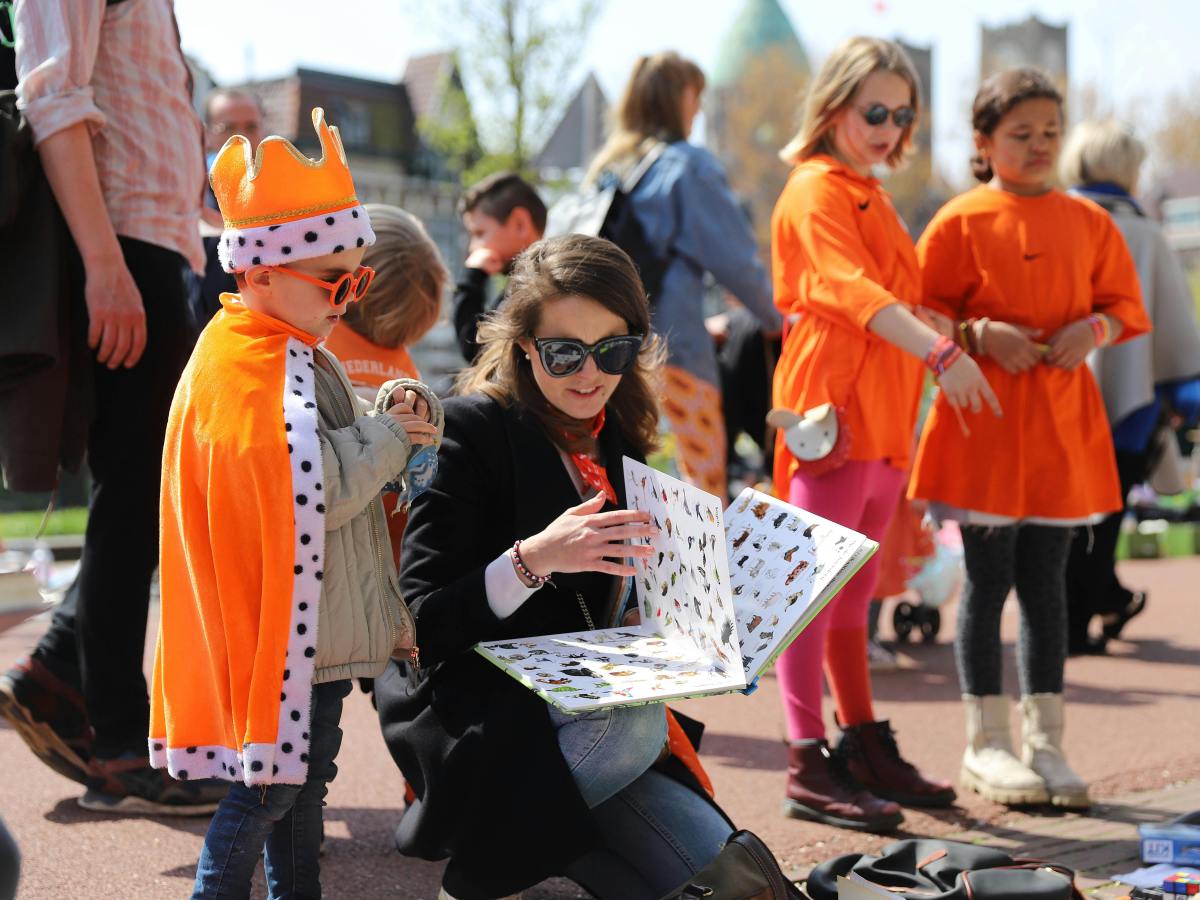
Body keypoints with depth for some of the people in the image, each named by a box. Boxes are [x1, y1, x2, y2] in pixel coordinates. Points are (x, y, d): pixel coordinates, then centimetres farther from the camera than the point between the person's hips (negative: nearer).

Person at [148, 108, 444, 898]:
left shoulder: (300, 356, 12)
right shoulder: (245, 372, -20)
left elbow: (344, 457, 16)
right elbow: (316, 492, -28)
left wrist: (391, 413, -4)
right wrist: (392, 436, -16)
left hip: (318, 627, 10)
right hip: (275, 630, -10)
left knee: (307, 771, 18)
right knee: (271, 785, -3)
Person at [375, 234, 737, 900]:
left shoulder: (619, 441, 10)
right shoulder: (477, 427, -11)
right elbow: (421, 627, -16)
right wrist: (533, 559, -30)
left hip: (578, 706, 7)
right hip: (470, 712, -6)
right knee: (636, 728, -34)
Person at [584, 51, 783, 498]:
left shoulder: (605, 166, 14)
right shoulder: (688, 165, -6)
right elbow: (732, 255, -7)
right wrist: (774, 318, 9)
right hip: (670, 341, -7)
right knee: (706, 473, 1)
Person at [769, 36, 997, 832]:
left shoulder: (871, 197, 21)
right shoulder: (817, 192, -9)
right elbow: (855, 291, -25)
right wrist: (940, 352, -38)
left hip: (880, 418, 9)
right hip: (832, 409, -9)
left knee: (852, 594, 16)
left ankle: (866, 748, 24)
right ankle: (810, 768, -5)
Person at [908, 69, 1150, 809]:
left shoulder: (1089, 221, 9)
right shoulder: (962, 220, -2)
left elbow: (1123, 302, 14)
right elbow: (923, 312, -2)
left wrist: (1095, 327, -7)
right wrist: (979, 335, -18)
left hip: (1063, 421, 4)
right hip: (985, 417, -4)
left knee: (1047, 582, 8)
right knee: (989, 580, 1)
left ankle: (1046, 740, 16)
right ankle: (987, 742, 10)